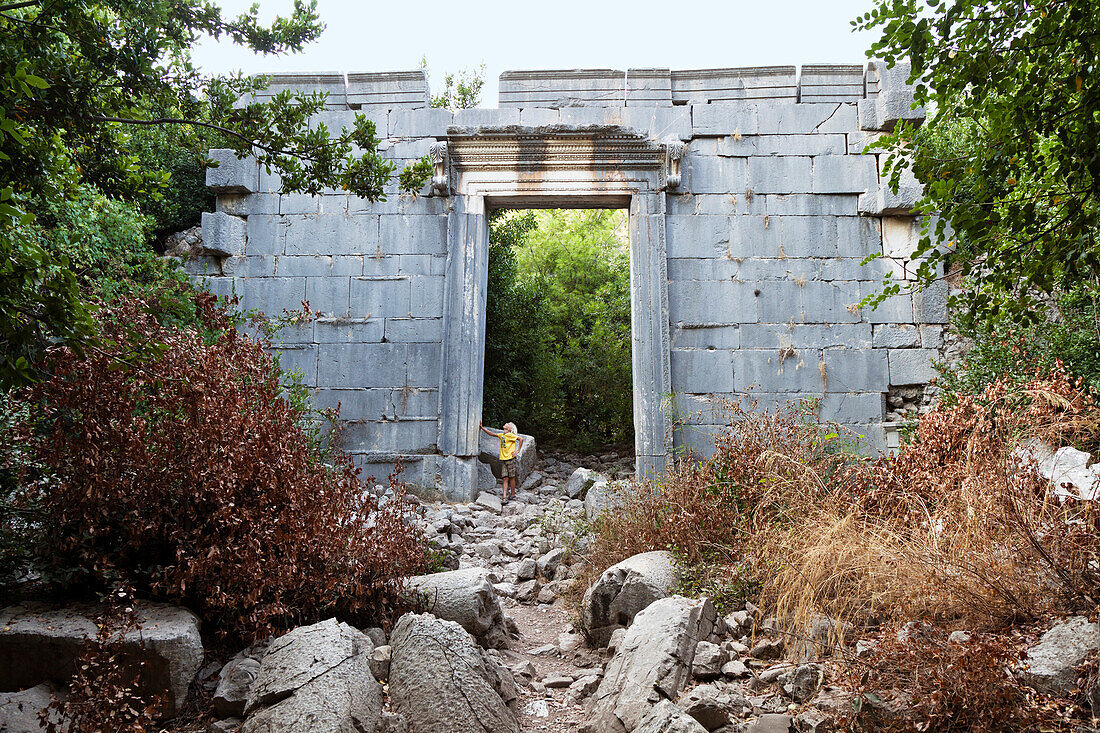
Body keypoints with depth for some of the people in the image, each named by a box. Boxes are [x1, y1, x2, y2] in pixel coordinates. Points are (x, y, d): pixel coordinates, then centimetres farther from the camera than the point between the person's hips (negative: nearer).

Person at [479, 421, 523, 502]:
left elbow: (521, 439, -15)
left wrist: (517, 451, -13)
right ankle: (505, 497, -6)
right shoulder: (502, 435, 14)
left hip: (510, 459, -6)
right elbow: (492, 433, 21)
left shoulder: (510, 435, -7)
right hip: (503, 459, 6)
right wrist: (482, 428, 17)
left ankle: (513, 495, 13)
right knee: (505, 479, -1)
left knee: (511, 477, 2)